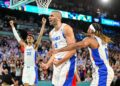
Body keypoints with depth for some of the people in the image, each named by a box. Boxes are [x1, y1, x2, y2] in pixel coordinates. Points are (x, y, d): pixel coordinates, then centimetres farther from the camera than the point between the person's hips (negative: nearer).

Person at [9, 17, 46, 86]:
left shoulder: (35, 46, 0)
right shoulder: (25, 46, 10)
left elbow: (40, 35, -10)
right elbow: (17, 36, 13)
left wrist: (43, 24, -19)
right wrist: (12, 26, 14)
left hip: (33, 68, -4)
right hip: (25, 68, 4)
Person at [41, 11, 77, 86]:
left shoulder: (66, 28, -11)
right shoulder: (51, 33, 14)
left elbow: (73, 50, -18)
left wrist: (60, 61, -23)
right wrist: (47, 65, 6)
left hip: (68, 62, -8)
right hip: (57, 63, 8)